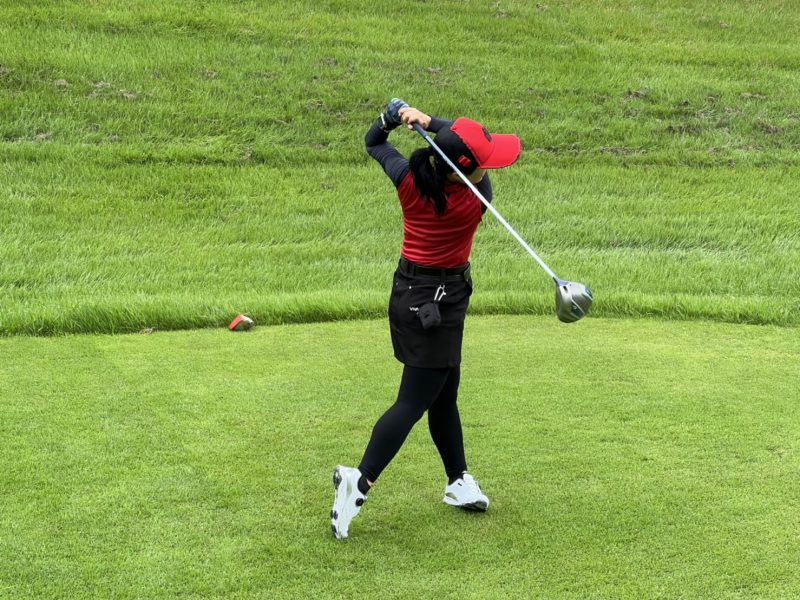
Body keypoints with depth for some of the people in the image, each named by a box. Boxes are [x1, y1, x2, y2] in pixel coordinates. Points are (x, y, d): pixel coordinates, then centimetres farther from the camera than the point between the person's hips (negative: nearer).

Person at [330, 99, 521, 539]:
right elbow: (457, 135, -9)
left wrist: (394, 115, -7)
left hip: (410, 292, 8)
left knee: (444, 392, 19)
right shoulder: (475, 201, -22)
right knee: (414, 401, -5)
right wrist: (429, 121, -17)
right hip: (438, 303, -8)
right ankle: (361, 480, -15)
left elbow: (374, 143, 8)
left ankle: (459, 481, 31)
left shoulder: (409, 181, -10)